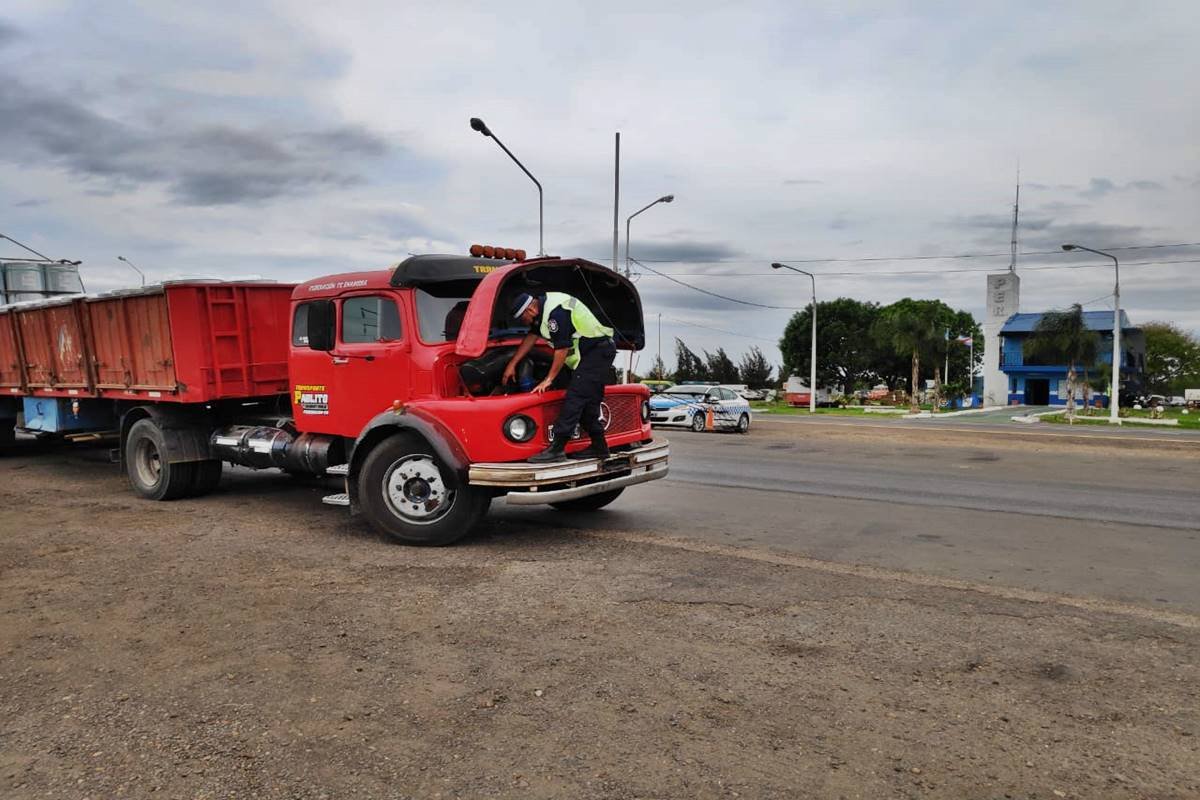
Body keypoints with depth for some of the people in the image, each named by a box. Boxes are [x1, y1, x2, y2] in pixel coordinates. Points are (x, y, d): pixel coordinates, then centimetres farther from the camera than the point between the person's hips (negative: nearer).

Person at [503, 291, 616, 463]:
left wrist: (548, 379, -9)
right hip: (595, 352, 11)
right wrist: (512, 364, 24)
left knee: (575, 398, -14)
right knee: (588, 402, 12)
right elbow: (531, 337, 21)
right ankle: (599, 447, 18)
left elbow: (562, 349, -18)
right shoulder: (544, 305, 12)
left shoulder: (556, 313, -21)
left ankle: (557, 448, -16)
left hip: (597, 351, -11)